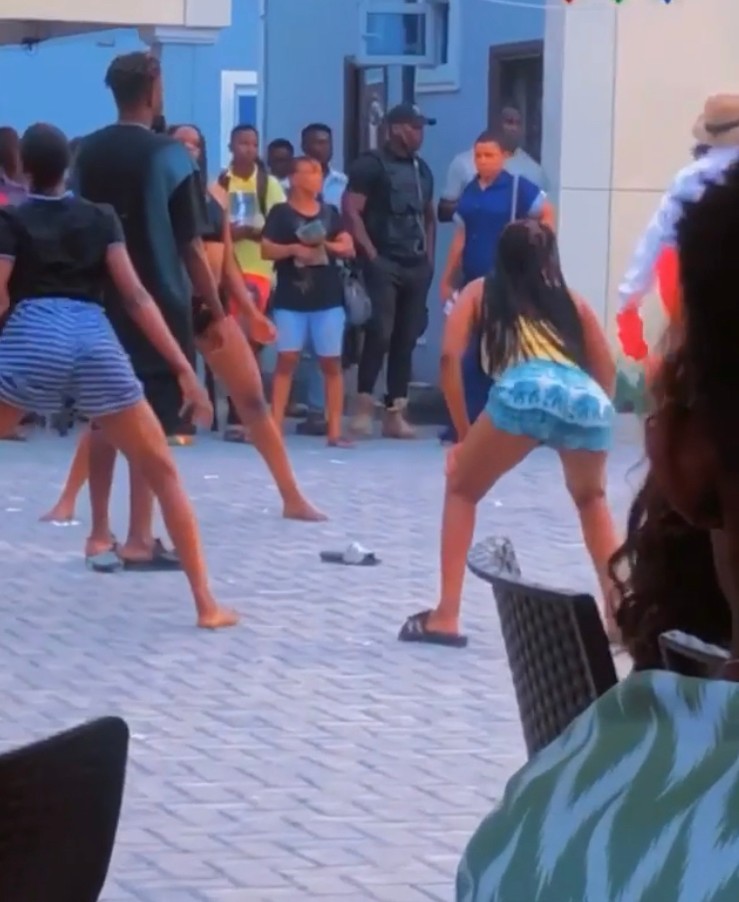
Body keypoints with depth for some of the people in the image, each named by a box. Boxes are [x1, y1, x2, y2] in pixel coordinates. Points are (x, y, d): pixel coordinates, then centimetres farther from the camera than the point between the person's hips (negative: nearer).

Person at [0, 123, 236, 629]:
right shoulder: (101, 218, 18)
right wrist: (183, 367, 4)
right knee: (164, 474, 12)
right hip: (97, 344, 2)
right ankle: (206, 604, 6)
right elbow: (136, 297, 7)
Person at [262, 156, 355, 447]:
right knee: (286, 359, -4)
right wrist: (293, 249, -18)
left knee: (331, 362, 2)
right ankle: (275, 426, -3)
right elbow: (267, 249, -5)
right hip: (291, 298, -3)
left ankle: (334, 430, 3)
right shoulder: (281, 213, 0)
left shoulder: (330, 212, 11)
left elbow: (348, 248, 7)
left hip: (328, 297, 3)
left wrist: (326, 245, -10)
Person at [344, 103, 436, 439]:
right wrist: (371, 254, -15)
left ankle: (395, 413, 8)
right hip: (383, 264, -7)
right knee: (379, 333, -14)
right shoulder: (370, 164, -4)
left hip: (416, 266, 7)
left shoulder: (422, 169, 17)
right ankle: (364, 407, -8)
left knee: (406, 339, 5)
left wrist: (429, 257, 13)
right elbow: (351, 211, -11)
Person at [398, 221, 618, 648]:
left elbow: (450, 356, 15)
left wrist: (463, 435, 20)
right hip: (588, 399, 3)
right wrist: (585, 419, 36)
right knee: (591, 499, 33)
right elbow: (607, 369, 24)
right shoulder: (571, 299, 34)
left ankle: (445, 617, 10)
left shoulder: (482, 292, 29)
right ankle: (621, 612, 23)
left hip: (525, 392, -3)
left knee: (462, 489, 22)